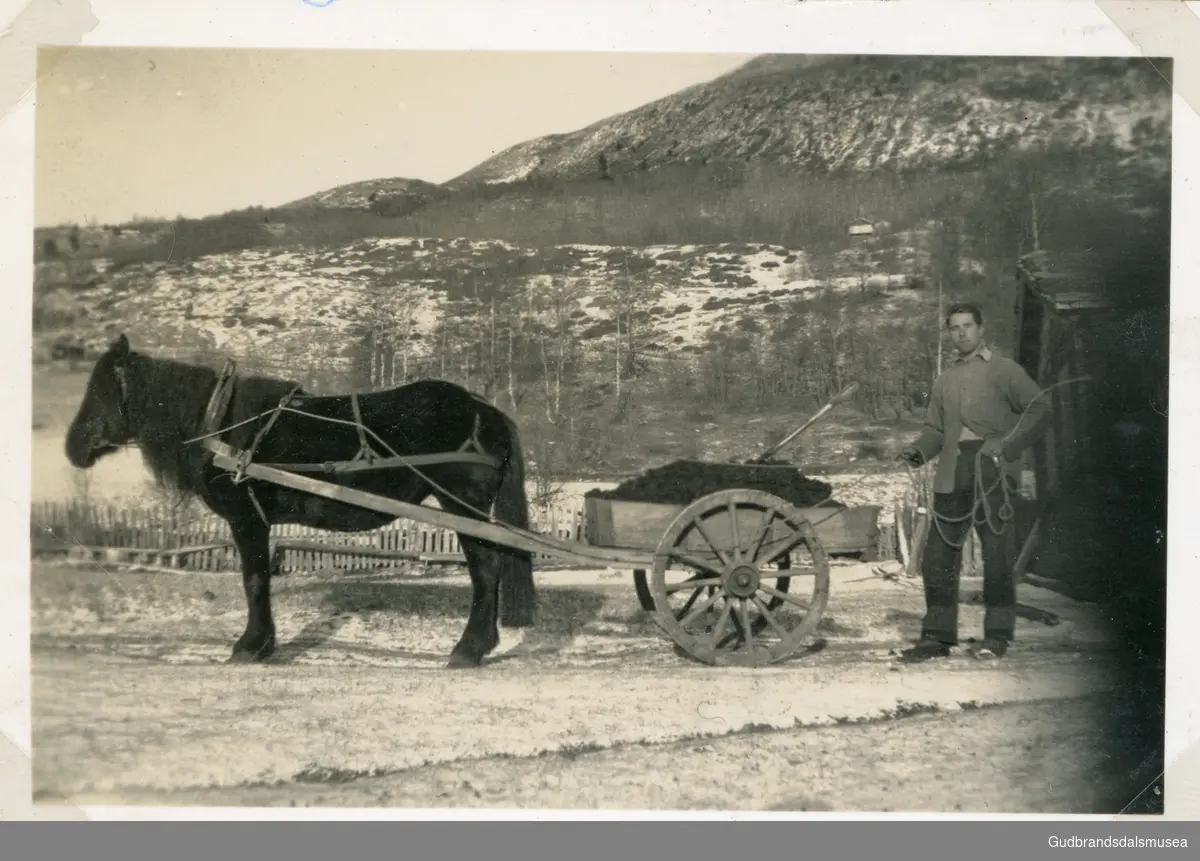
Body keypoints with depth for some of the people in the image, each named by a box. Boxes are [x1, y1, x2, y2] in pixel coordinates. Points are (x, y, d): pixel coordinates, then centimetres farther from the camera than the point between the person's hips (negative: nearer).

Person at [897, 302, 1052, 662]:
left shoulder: (1004, 370, 6)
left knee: (995, 554, -5)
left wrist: (1007, 446, -15)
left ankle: (997, 635, 8)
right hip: (952, 474, 5)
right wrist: (919, 450, -2)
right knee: (938, 557, 2)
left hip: (991, 470, -5)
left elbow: (1039, 408, -3)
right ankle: (938, 636, 12)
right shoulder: (945, 380, 22)